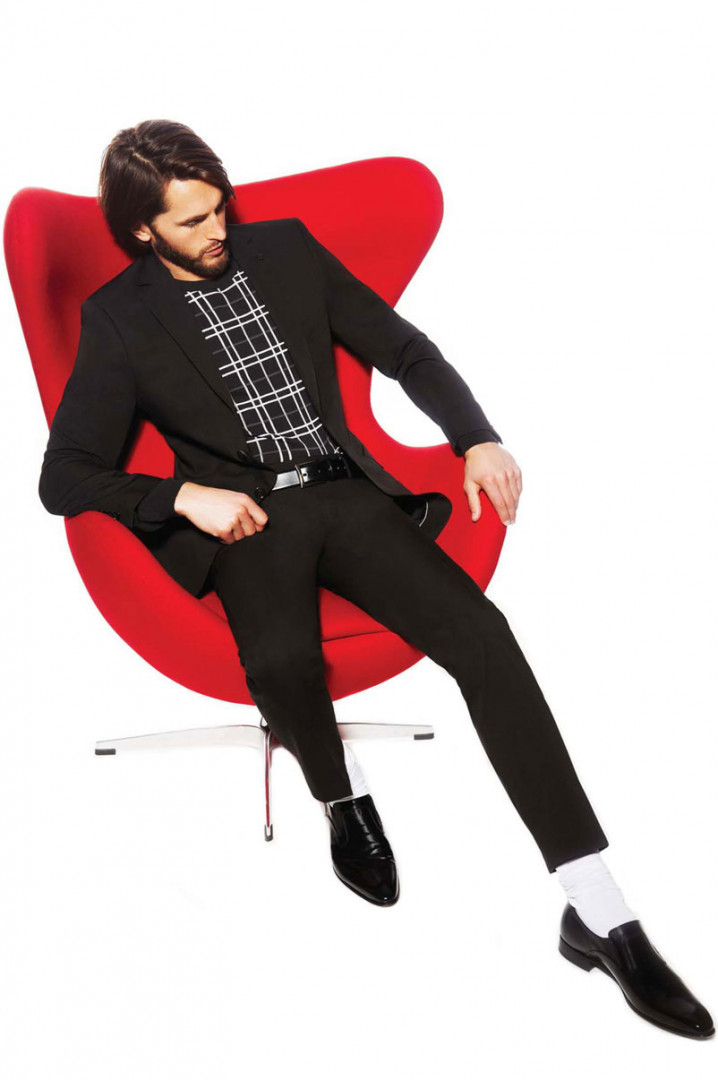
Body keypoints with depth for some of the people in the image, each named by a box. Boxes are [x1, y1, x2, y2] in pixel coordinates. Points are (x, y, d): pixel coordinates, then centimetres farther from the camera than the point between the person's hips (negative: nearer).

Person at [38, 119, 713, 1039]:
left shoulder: (286, 247, 12)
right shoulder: (119, 318, 4)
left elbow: (402, 350, 14)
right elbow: (63, 478, 1)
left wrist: (476, 439, -2)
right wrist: (182, 495, -14)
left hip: (345, 492, 3)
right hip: (243, 517, -2)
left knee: (482, 634, -22)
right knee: (282, 660, -37)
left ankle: (597, 913, -22)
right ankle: (343, 798, 0)